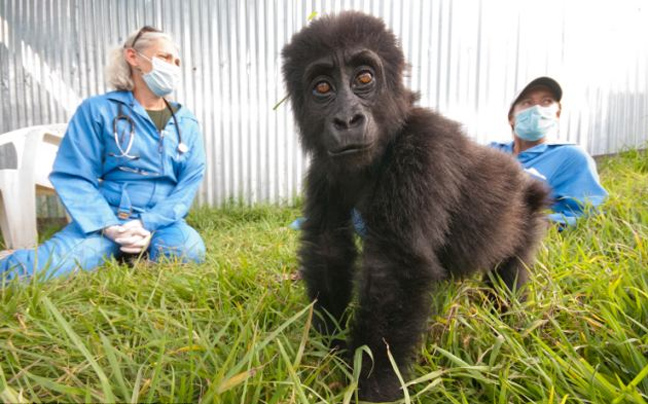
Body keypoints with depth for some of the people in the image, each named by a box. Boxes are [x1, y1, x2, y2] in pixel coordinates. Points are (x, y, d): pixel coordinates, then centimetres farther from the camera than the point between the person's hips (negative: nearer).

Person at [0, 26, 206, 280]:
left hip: (162, 221, 4)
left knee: (187, 250, -32)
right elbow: (74, 176, -3)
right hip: (105, 219, -3)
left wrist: (150, 224, -13)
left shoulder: (186, 123, 10)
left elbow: (190, 182, 2)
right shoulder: (99, 109, 3)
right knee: (33, 270, -28)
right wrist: (109, 227, -18)